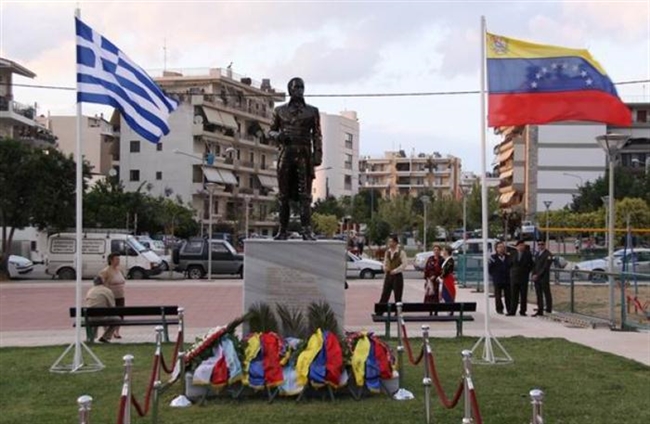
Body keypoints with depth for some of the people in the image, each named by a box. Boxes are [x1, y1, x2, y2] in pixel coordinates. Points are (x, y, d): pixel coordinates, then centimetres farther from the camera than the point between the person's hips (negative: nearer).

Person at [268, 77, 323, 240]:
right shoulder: (280, 111, 14)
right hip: (285, 154, 1)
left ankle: (307, 230, -9)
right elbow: (271, 131, 18)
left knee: (304, 195, -7)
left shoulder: (312, 111, 11)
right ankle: (283, 230, 5)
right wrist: (277, 135, -6)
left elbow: (317, 135, 6)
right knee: (284, 195, 1)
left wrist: (317, 155, -5)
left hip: (304, 155, -1)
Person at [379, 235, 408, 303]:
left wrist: (395, 270, -17)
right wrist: (384, 267, -1)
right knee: (384, 296, 4)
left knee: (397, 297, 2)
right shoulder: (387, 252, 9)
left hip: (397, 276, -5)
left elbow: (404, 264, -12)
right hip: (388, 275, 5)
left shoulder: (401, 252, -9)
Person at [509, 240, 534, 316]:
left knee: (523, 295, 2)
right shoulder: (513, 255, 7)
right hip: (514, 277, 2)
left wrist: (526, 272, -2)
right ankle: (512, 310, 5)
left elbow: (531, 265, 4)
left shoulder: (528, 254, 1)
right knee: (514, 295, 2)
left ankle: (522, 311, 7)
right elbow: (510, 264, 13)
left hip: (524, 278, -2)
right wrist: (512, 271, 3)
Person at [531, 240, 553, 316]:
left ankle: (549, 309, 3)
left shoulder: (548, 254, -8)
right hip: (536, 278, 7)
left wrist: (538, 275, -15)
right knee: (539, 295, 7)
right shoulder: (537, 254, 17)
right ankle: (540, 311, 11)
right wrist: (533, 275, 5)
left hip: (544, 278, -7)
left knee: (547, 294, -1)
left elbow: (545, 267, -14)